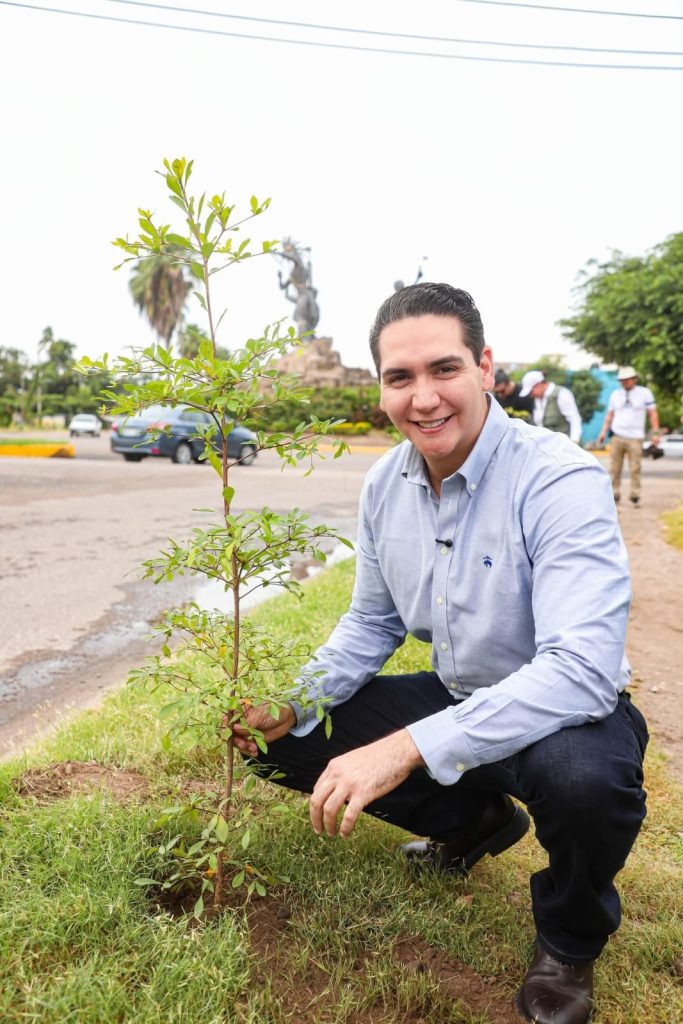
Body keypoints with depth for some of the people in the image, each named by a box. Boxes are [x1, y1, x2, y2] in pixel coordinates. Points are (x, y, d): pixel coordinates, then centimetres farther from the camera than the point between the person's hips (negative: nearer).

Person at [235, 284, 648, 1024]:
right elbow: (372, 625, 6)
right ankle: (474, 821, 20)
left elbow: (580, 670, -35)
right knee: (284, 741, 0)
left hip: (566, 712, -5)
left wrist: (407, 748, -41)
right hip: (453, 699, 6)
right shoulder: (385, 483, -5)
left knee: (584, 776, -39)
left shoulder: (562, 481, -26)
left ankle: (570, 943, 0)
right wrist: (295, 701, -11)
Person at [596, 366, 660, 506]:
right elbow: (610, 415, 15)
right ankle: (614, 494, 7)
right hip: (617, 437, 2)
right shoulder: (615, 394, 12)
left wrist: (655, 433, -4)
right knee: (614, 468, 0)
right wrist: (604, 432, 5)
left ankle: (635, 496, 2)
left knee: (635, 469, -5)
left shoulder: (644, 393, 5)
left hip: (635, 438, -2)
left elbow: (653, 413, 4)